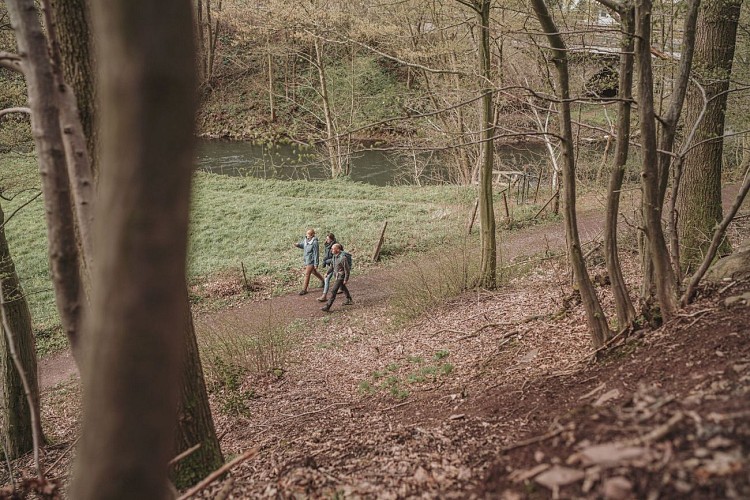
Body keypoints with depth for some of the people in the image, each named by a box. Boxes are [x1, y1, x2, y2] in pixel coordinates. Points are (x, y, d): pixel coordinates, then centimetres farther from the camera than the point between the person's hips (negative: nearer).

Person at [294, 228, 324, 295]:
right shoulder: (305, 239, -2)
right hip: (306, 260, 8)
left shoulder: (314, 242, -24)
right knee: (313, 272, 25)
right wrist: (298, 245, -5)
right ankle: (322, 280, 47)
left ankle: (304, 289, 6)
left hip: (311, 261, -8)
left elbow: (316, 254, -20)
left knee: (307, 274, -4)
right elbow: (302, 245, 18)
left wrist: (316, 264, -18)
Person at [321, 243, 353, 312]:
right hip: (336, 275, 9)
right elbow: (332, 265, 13)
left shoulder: (343, 258, -29)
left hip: (341, 276, -9)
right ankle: (349, 300, 46)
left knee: (333, 291, -9)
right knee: (343, 288, 26)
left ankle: (327, 307, -5)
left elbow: (346, 269, -23)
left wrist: (346, 279, -19)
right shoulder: (334, 256, -3)